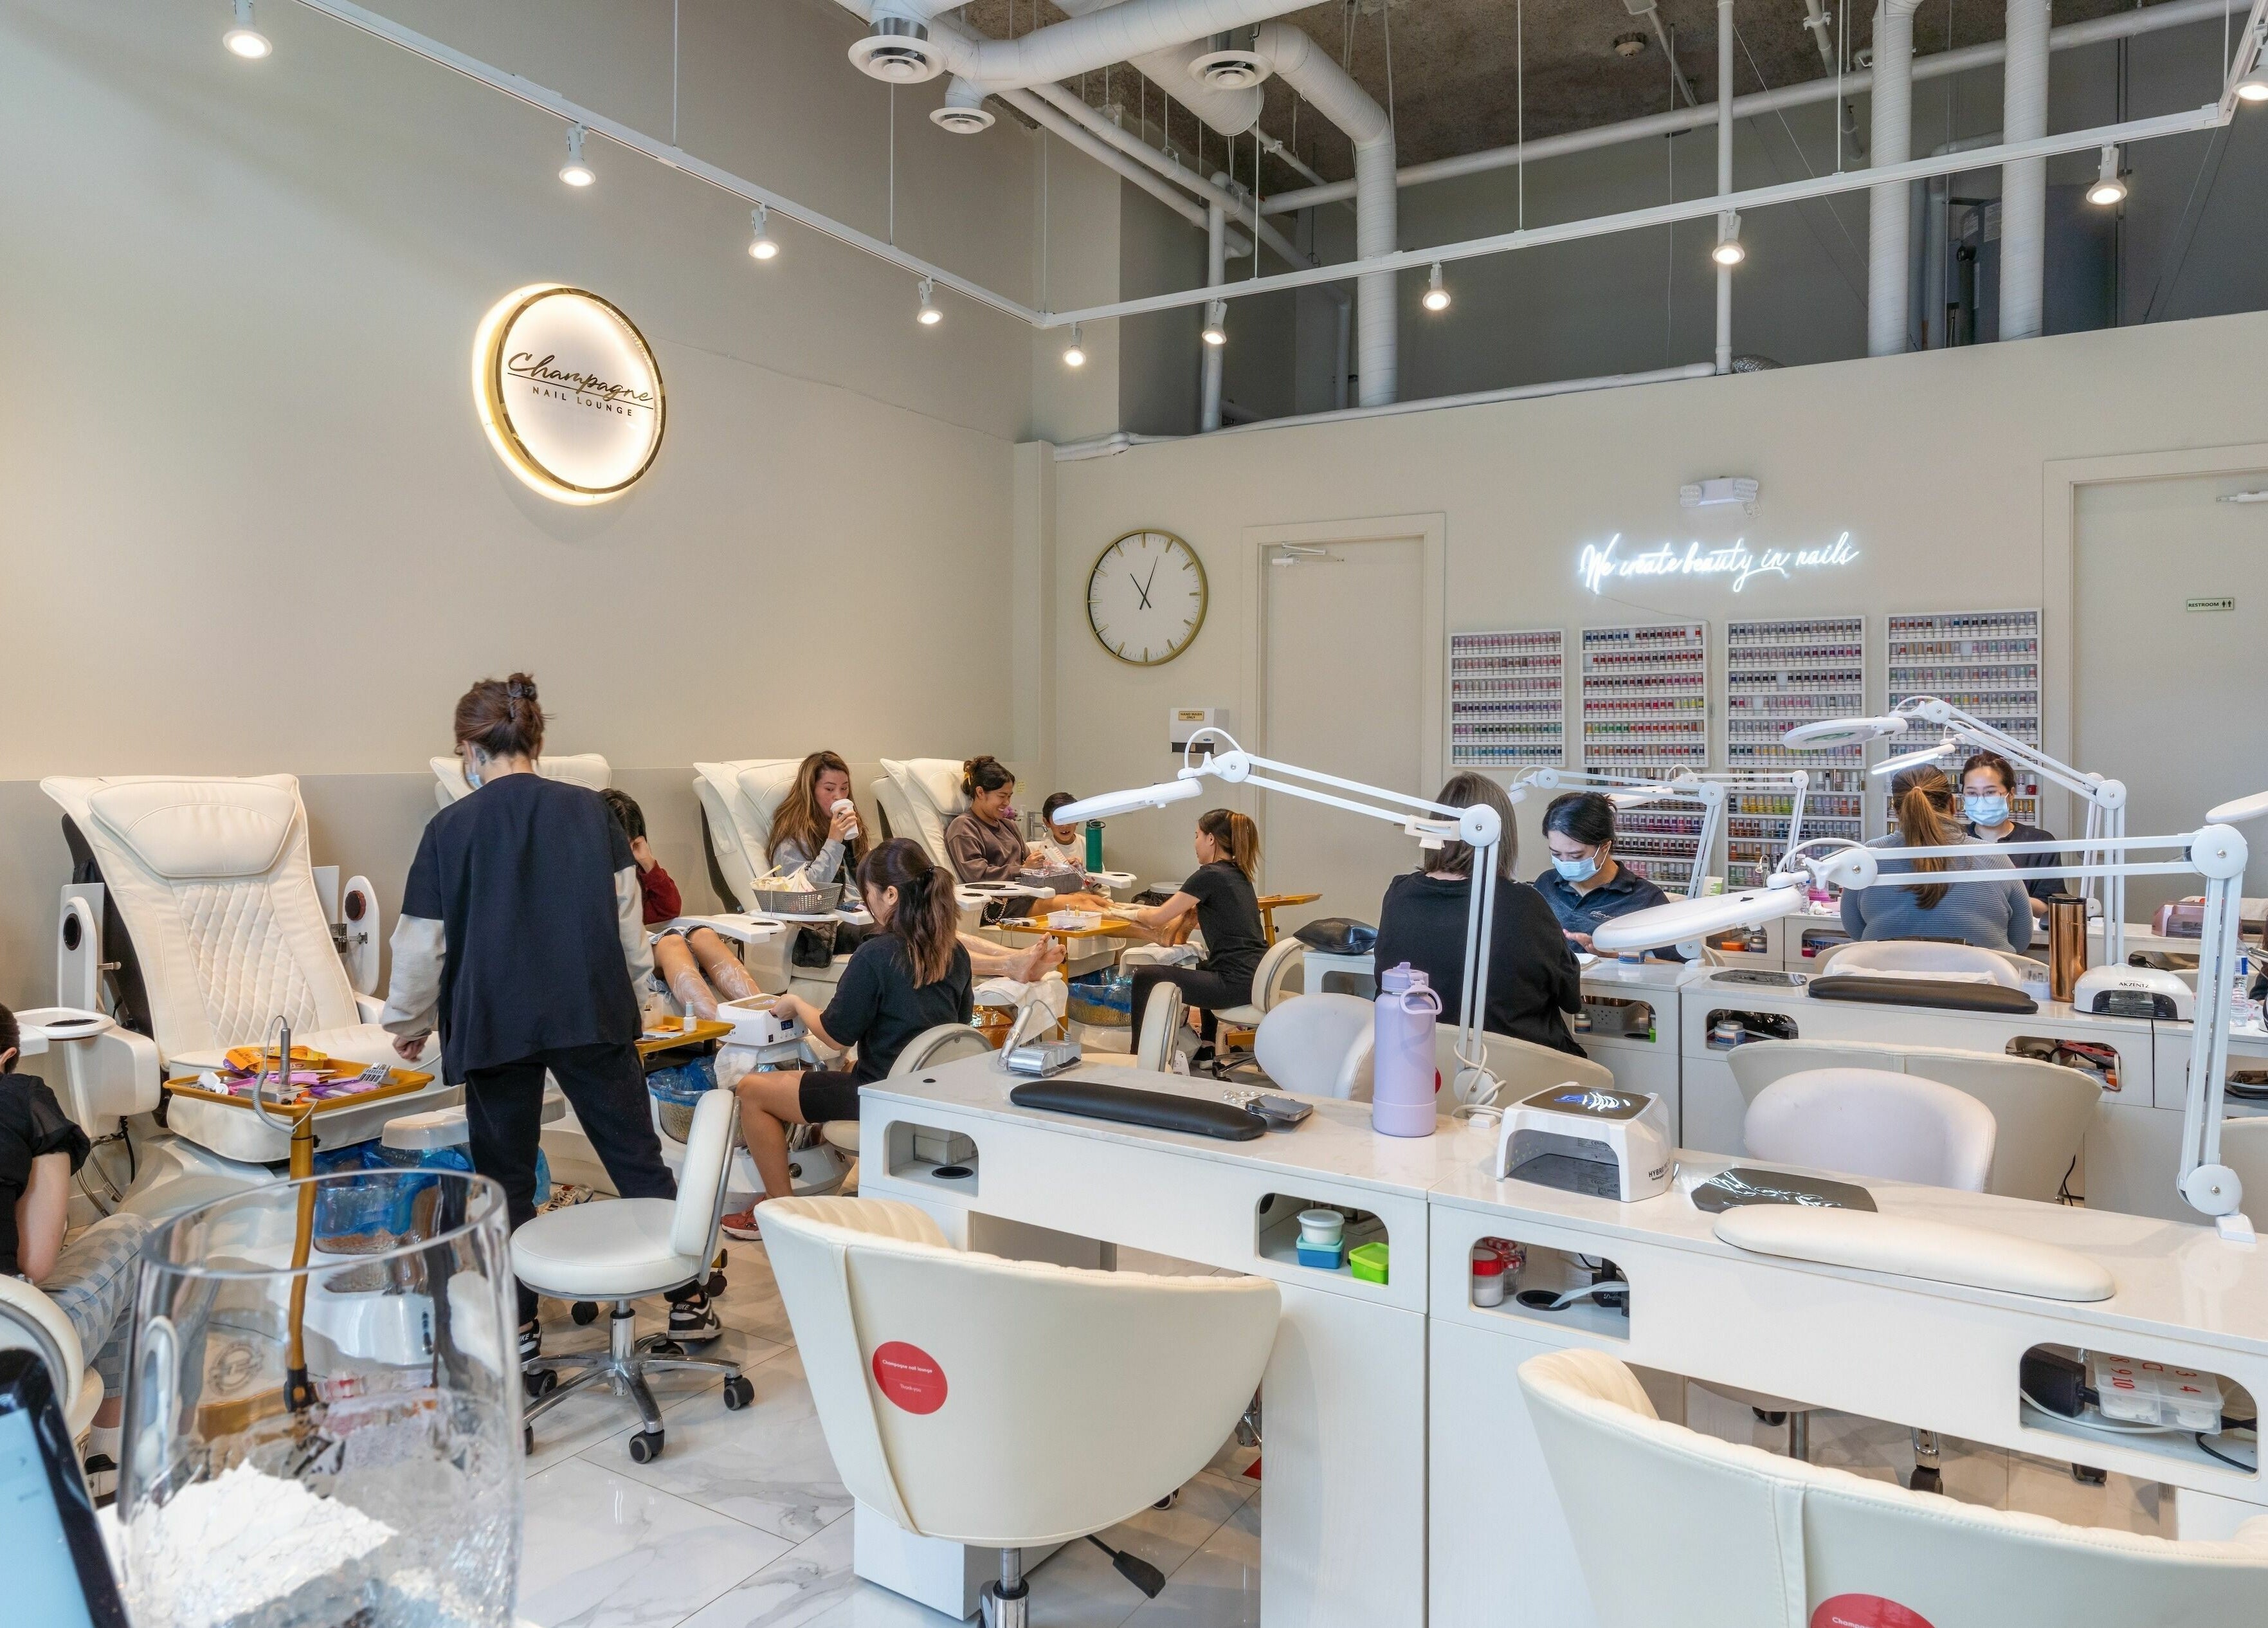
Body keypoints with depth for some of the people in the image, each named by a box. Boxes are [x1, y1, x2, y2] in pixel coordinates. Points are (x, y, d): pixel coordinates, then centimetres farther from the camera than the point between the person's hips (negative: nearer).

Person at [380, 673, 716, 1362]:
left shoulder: (449, 829, -1)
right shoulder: (589, 810, 1)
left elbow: (421, 944, 3)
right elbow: (628, 919, 2)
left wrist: (408, 1022, 19)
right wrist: (625, 994, 15)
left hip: (494, 1024, -1)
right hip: (592, 1014, 1)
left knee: (505, 1179, 13)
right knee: (638, 1160, 9)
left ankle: (518, 1324, 20)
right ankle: (686, 1300, 14)